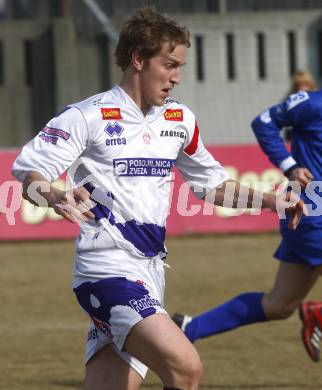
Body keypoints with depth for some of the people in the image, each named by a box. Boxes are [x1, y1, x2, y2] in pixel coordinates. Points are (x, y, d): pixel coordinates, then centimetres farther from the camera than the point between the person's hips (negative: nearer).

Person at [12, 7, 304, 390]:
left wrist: (270, 200, 17)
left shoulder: (180, 121, 15)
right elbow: (27, 171, -11)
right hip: (107, 270, -7)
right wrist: (57, 197, -32)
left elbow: (211, 183, 28)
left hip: (151, 275, 7)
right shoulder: (88, 117, -6)